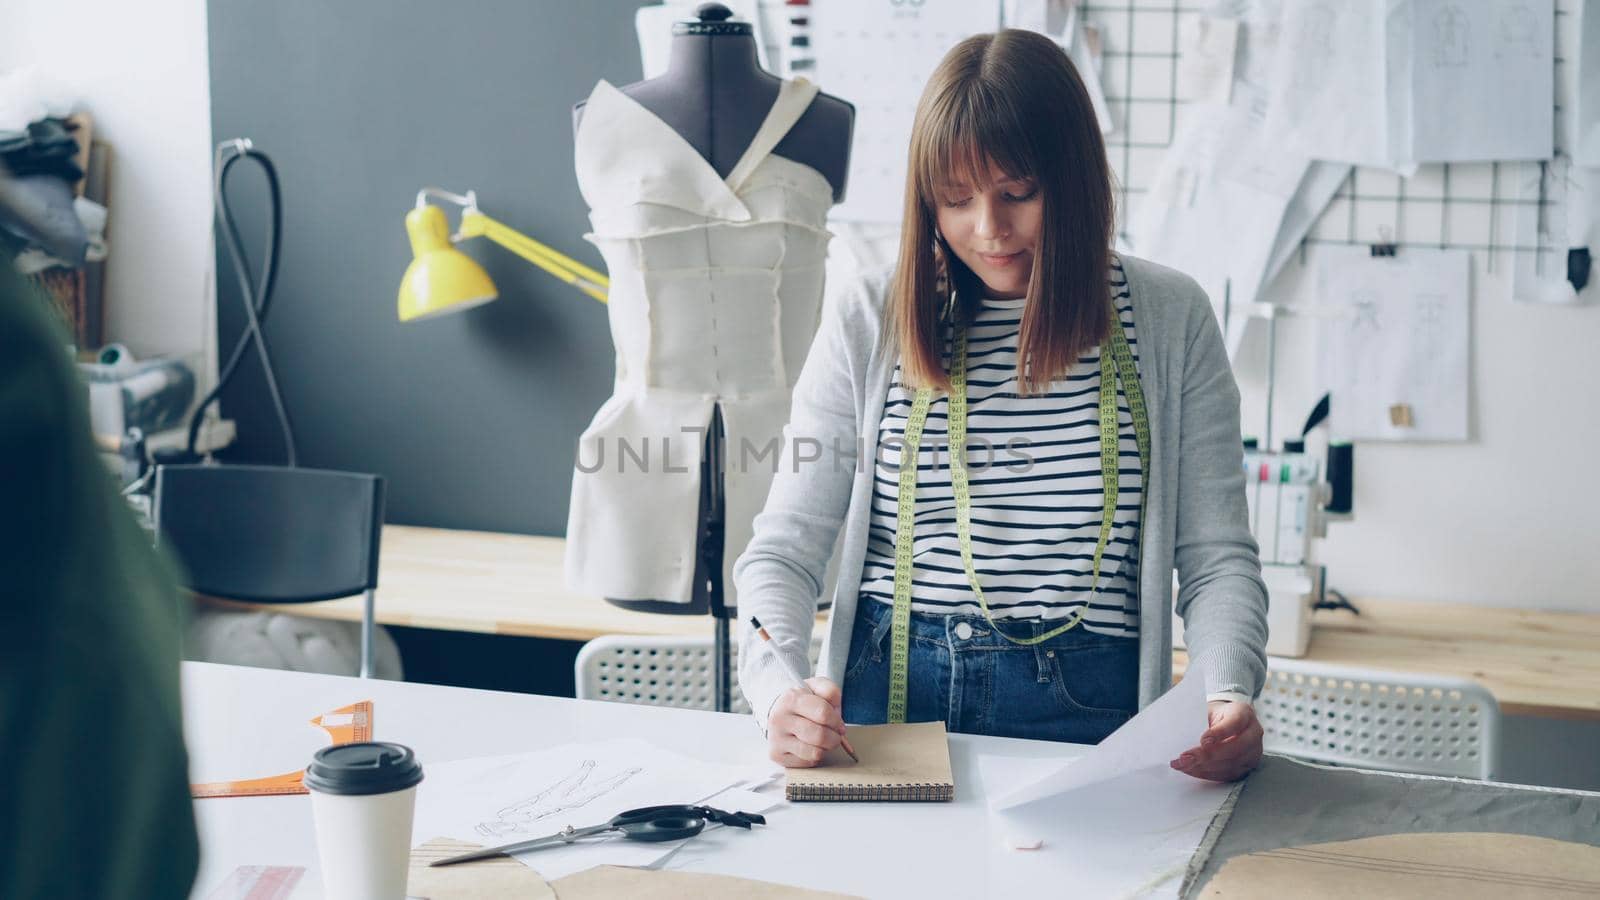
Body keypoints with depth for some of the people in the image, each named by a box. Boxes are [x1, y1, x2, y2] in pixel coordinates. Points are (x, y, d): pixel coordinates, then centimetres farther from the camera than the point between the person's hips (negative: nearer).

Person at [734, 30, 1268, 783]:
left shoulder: (1168, 319, 5)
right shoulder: (868, 321, 4)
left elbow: (1216, 557, 7)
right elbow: (783, 550, 4)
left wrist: (1228, 697, -14)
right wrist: (778, 692, -16)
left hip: (1087, 709, 0)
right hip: (889, 694, 0)